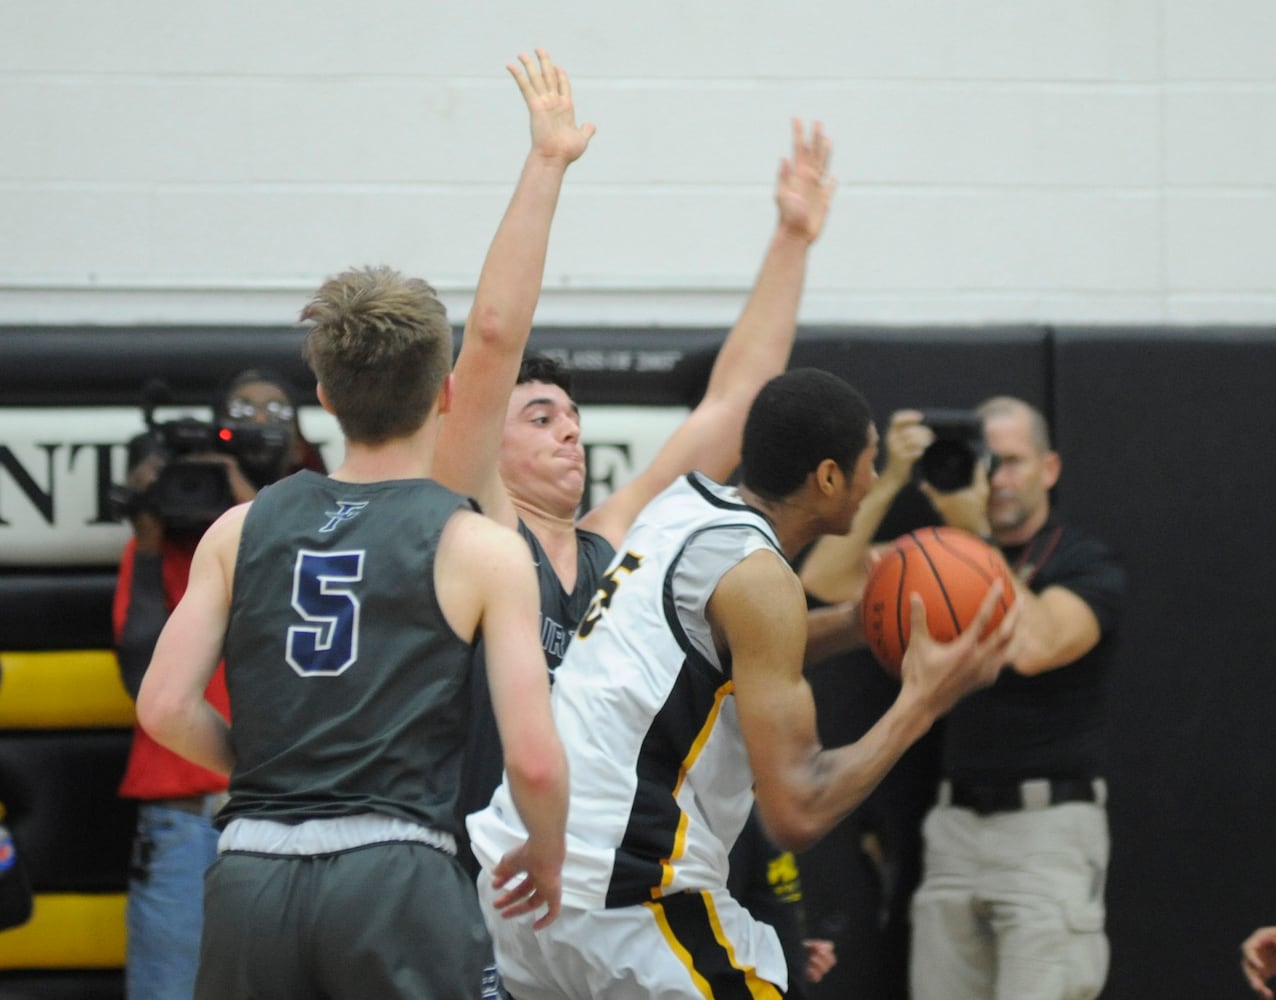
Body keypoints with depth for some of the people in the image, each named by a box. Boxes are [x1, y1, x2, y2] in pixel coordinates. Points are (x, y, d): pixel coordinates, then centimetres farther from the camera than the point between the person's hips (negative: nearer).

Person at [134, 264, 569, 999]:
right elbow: (533, 759, -5)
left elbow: (166, 709, 4)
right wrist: (547, 857, 16)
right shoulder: (480, 550, 1)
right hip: (396, 875, -3)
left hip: (252, 875, 4)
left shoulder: (242, 531, 11)